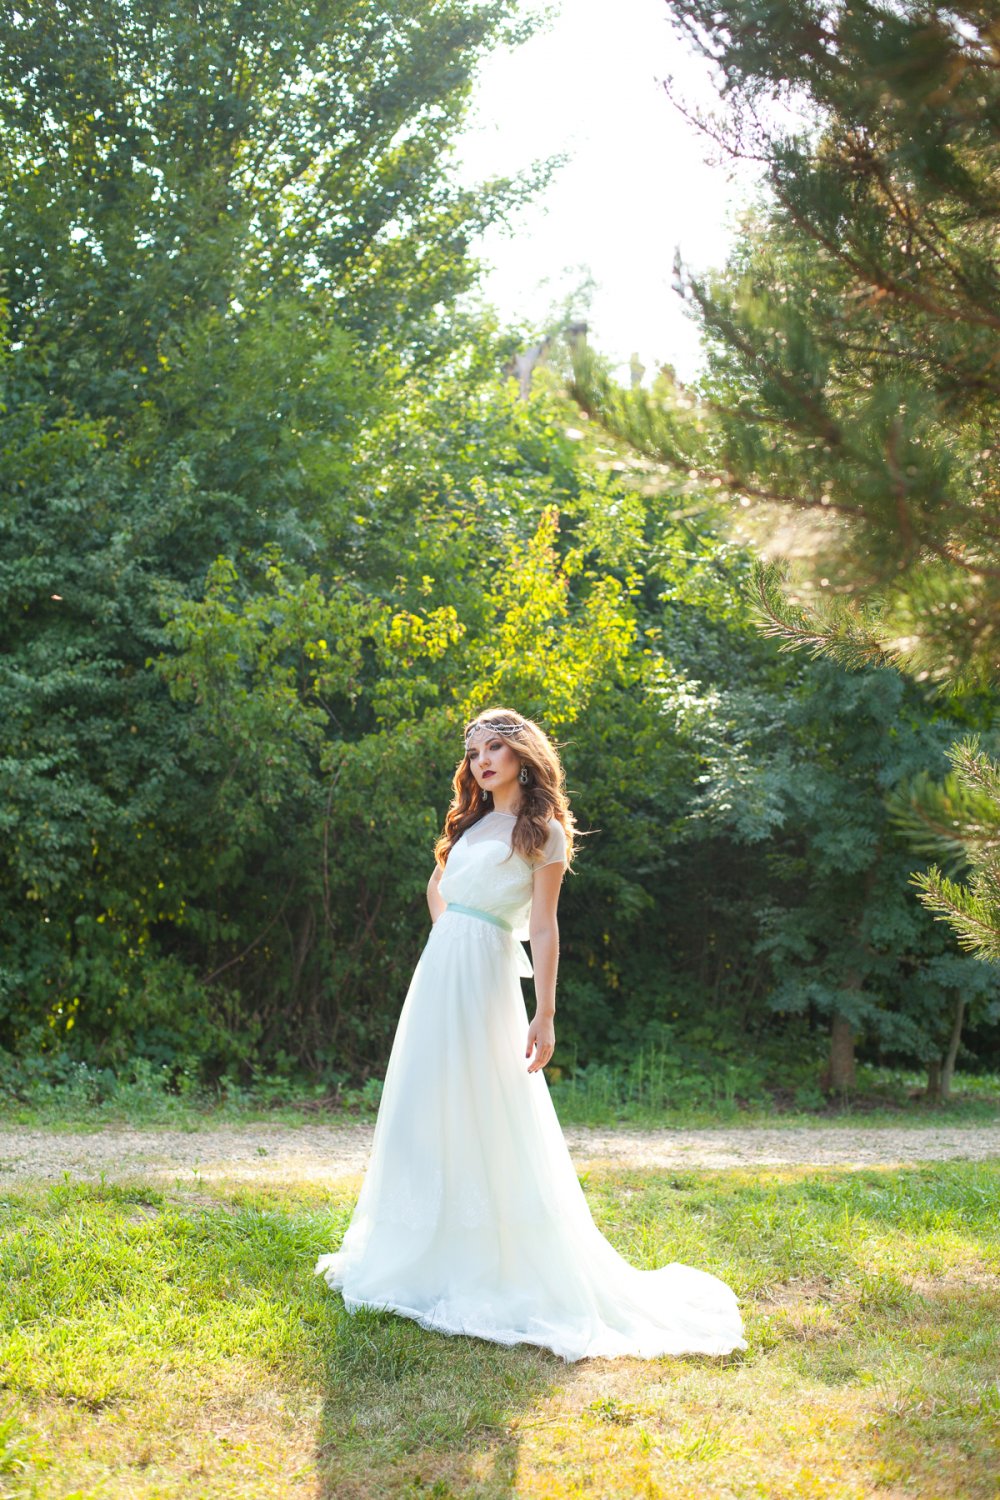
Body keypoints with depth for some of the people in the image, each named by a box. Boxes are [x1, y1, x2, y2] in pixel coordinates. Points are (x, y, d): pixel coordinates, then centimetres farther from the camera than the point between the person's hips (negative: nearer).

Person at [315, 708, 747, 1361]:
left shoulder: (543, 831, -3)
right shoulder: (471, 823, 16)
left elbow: (544, 928, -9)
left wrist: (545, 1015, -14)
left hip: (484, 977, -7)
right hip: (438, 969, 7)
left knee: (484, 1117, -6)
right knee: (426, 1110, 11)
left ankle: (497, 1267, 3)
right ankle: (431, 1254, 23)